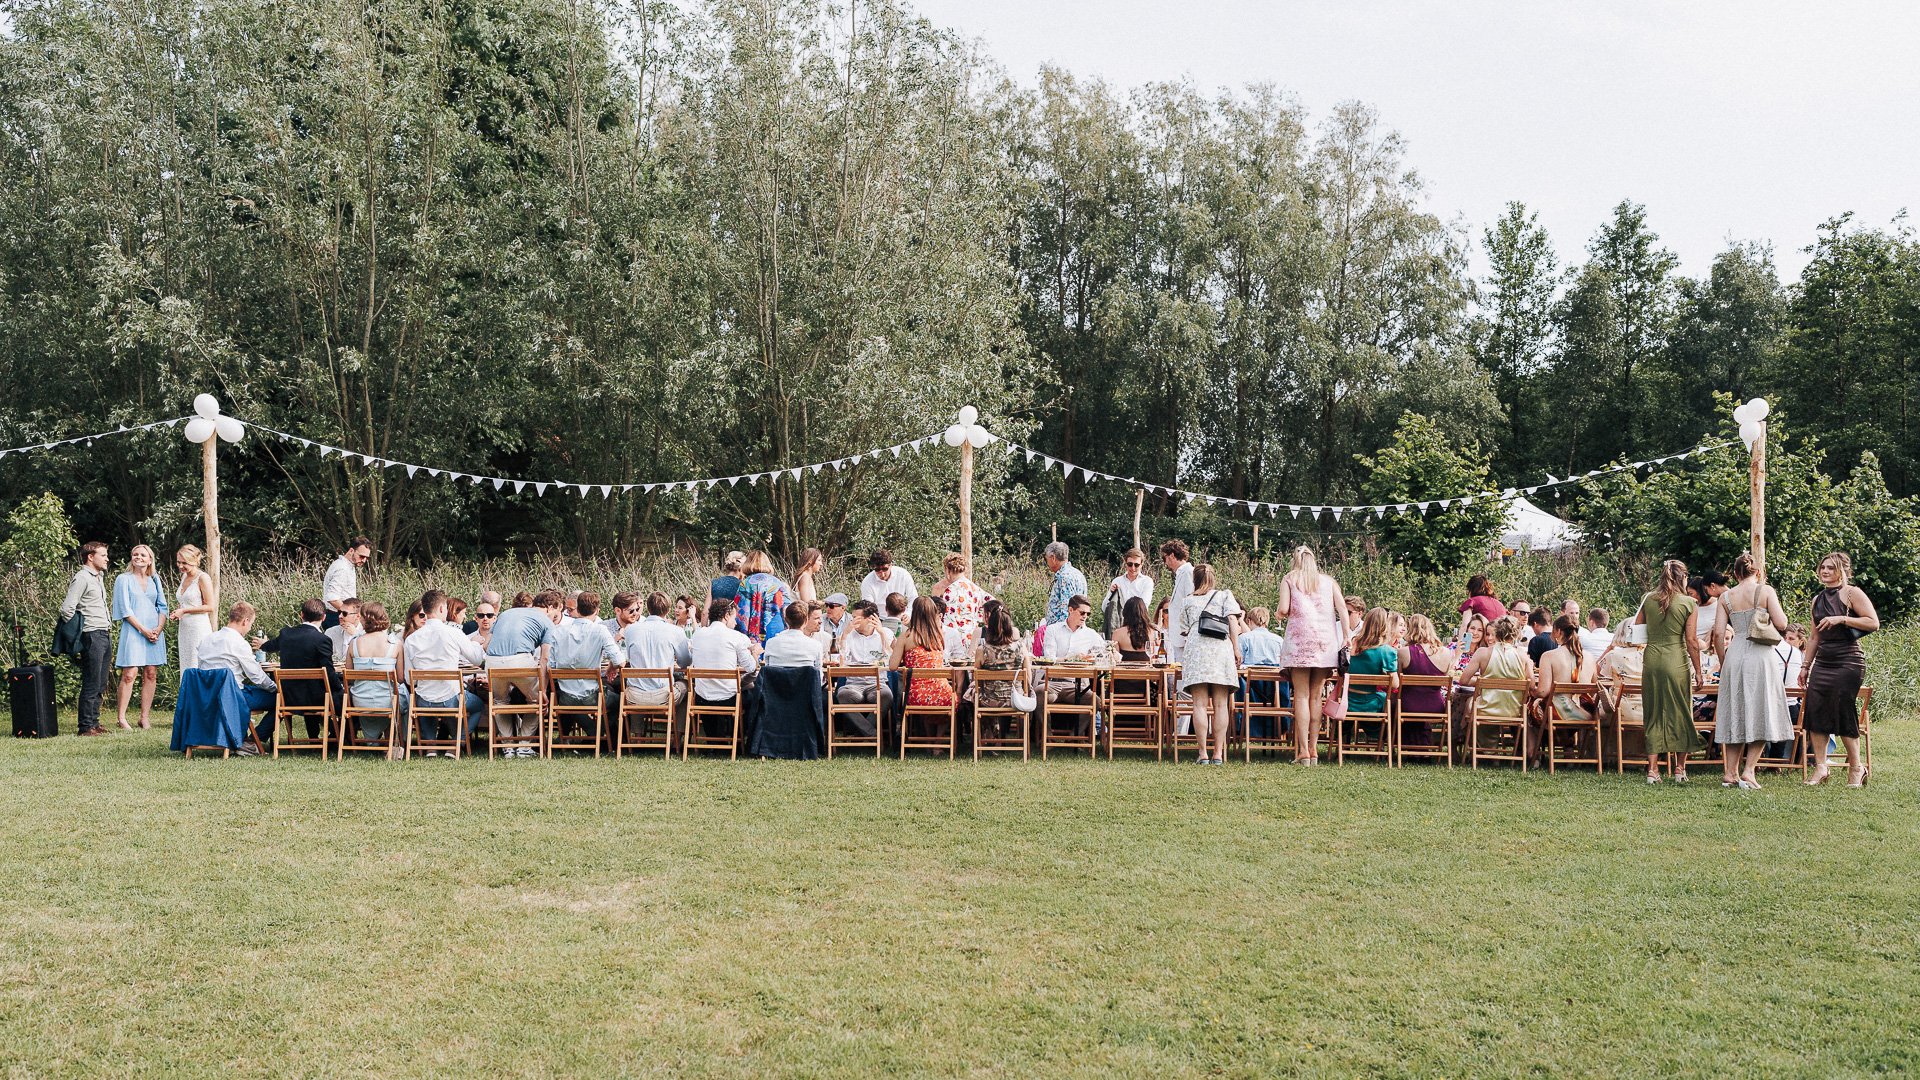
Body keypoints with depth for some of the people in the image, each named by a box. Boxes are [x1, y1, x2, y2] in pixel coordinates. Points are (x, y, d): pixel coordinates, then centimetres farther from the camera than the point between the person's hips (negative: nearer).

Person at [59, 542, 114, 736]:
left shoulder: (99, 577, 19)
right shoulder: (82, 578, -10)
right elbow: (67, 609, -16)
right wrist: (77, 633, -7)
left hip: (105, 635, 9)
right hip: (93, 635, -9)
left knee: (100, 684, 11)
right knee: (91, 684, -7)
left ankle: (94, 723, 17)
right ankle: (86, 727, -3)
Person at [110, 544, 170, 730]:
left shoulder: (155, 580, 14)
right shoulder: (124, 579, 2)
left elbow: (163, 606, 13)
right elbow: (125, 609, -4)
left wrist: (159, 628, -4)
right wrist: (143, 630, -12)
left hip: (154, 631, 4)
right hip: (133, 631, -4)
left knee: (151, 674, 2)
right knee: (129, 674, -10)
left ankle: (145, 717, 7)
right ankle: (122, 718, -6)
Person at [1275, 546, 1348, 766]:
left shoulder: (1289, 579, 10)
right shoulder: (1328, 580, 18)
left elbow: (1283, 610, -3)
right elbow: (1342, 608, 4)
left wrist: (1278, 612, 18)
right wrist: (1346, 637, 1)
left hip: (1300, 637, -3)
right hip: (1326, 640, 3)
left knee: (1302, 696, -4)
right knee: (1316, 696, 6)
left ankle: (1303, 752, -11)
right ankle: (1314, 750, 3)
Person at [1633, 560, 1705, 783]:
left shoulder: (1648, 599, 5)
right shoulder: (1689, 603, -4)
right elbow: (1691, 640, -6)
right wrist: (1698, 670, 1)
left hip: (1652, 658, 3)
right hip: (1677, 661, -3)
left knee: (1653, 714, 8)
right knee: (1680, 713, 8)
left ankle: (1652, 769, 5)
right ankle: (1680, 769, 11)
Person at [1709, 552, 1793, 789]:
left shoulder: (1726, 597, 7)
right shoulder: (1765, 590, -1)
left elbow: (1718, 633, 2)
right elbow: (1781, 623, -8)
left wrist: (1723, 662, 12)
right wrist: (1775, 607, 13)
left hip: (1735, 655, 3)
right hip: (1761, 654, -3)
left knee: (1735, 715, 10)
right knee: (1760, 714, 4)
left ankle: (1730, 772, 10)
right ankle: (1748, 771, -4)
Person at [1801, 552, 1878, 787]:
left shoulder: (1851, 593, -3)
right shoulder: (1818, 599, 17)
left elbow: (1873, 623, -13)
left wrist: (1841, 619, -19)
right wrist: (1805, 666, 20)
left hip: (1848, 661, -7)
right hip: (1822, 662, 7)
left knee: (1844, 713, -6)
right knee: (1815, 711, -2)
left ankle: (1856, 767, 8)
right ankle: (1820, 767, 3)